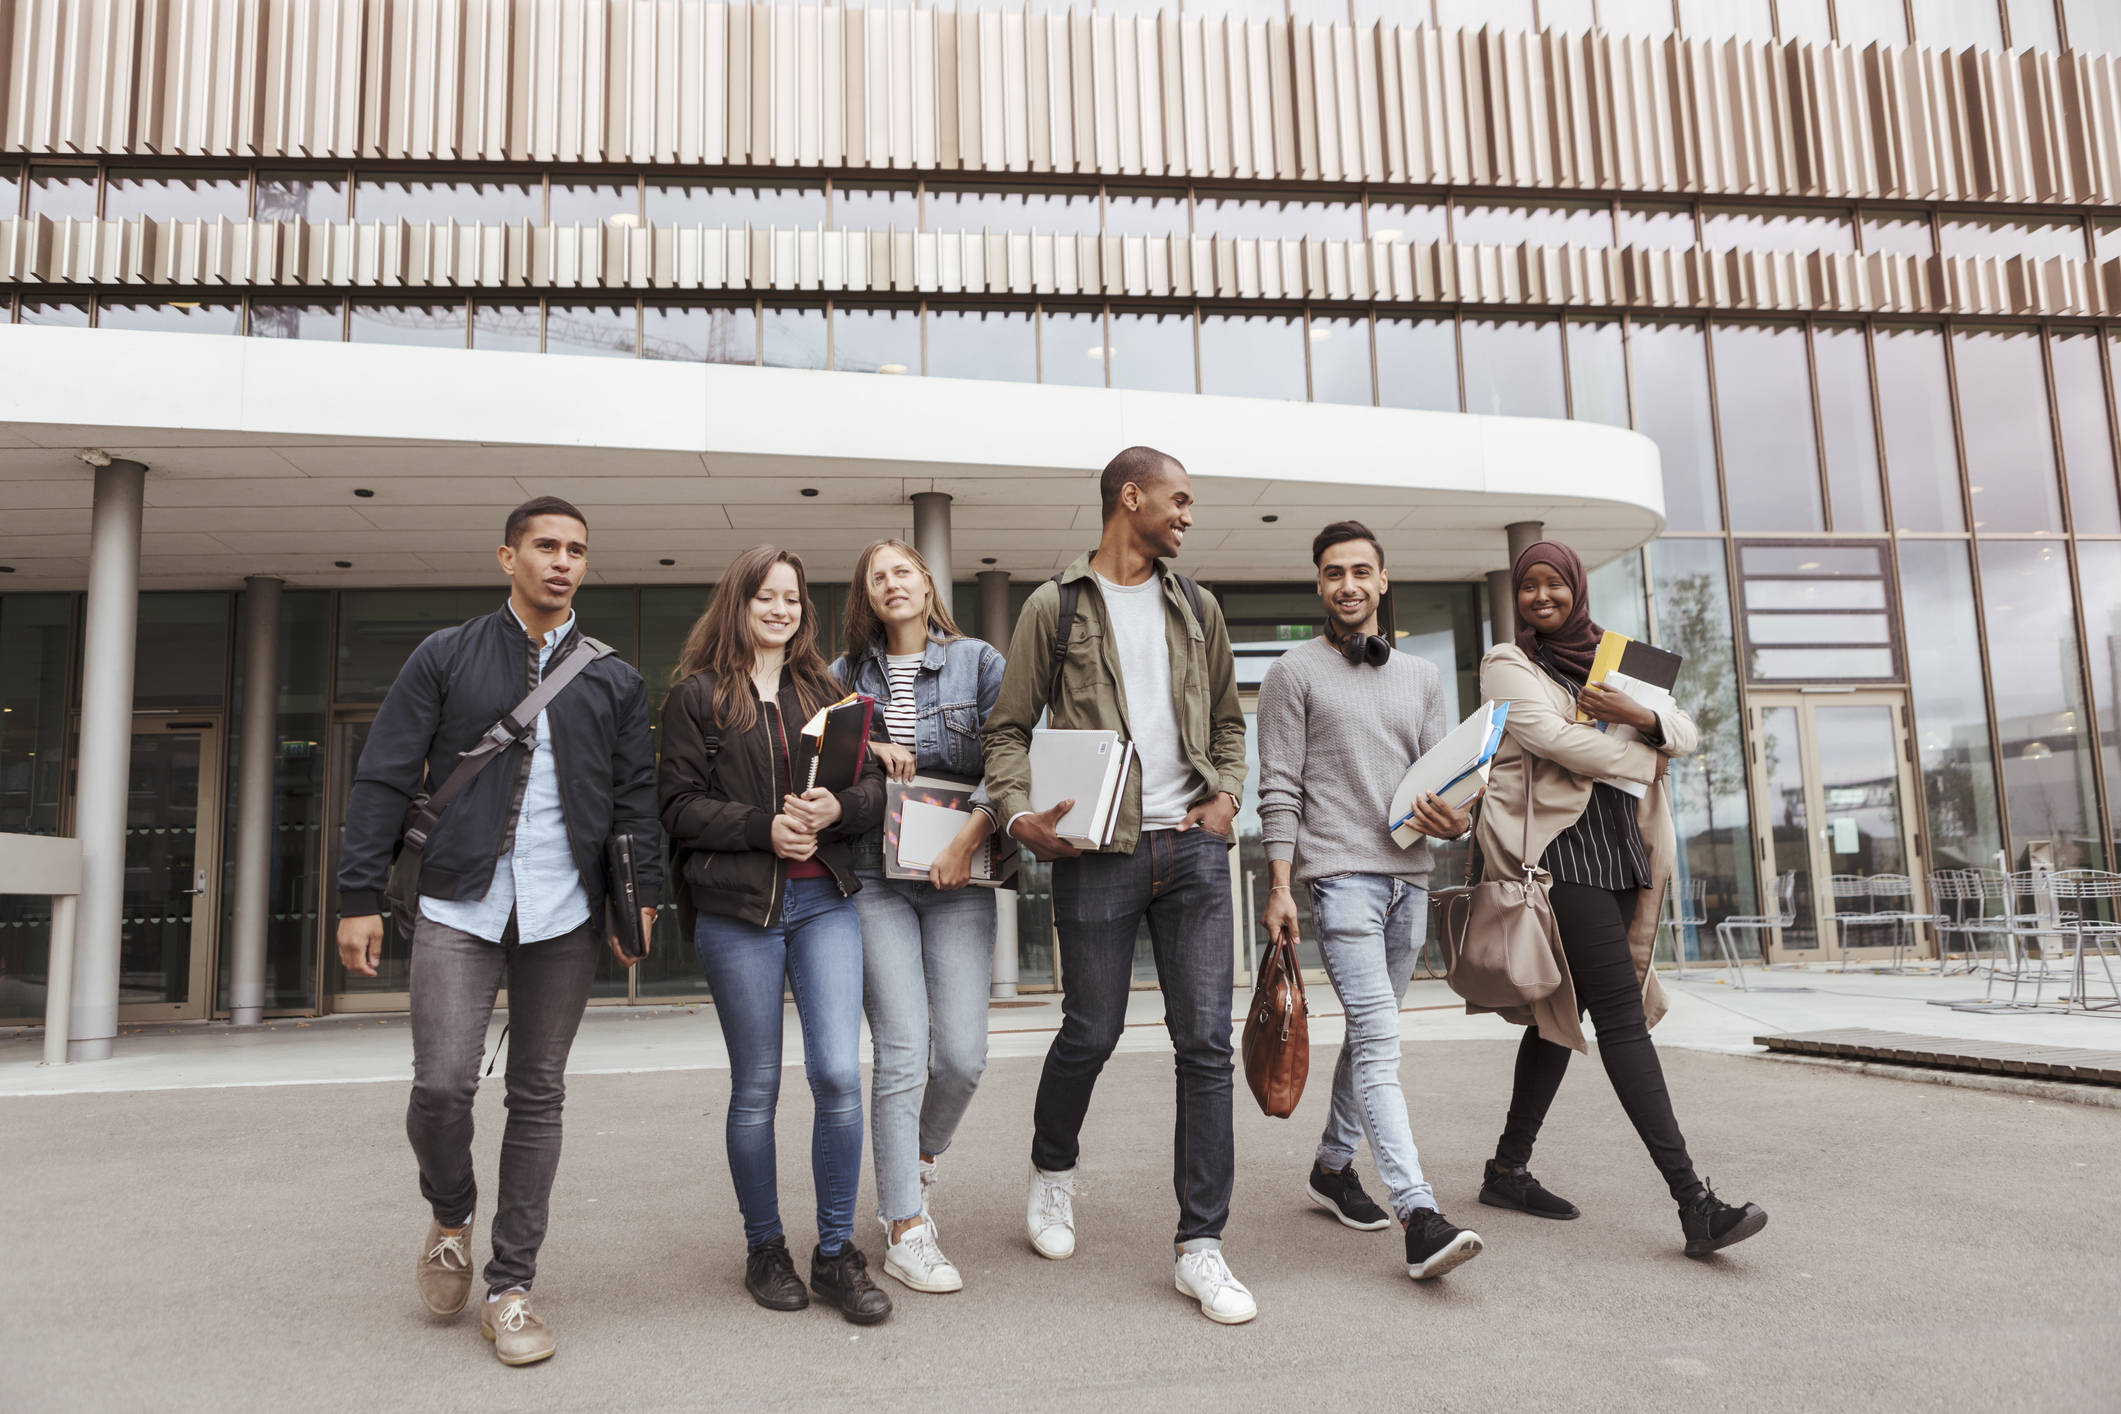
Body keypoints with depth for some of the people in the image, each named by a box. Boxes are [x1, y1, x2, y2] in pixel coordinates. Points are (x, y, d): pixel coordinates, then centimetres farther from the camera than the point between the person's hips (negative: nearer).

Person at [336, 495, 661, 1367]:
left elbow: (636, 795, 11)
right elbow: (383, 780, 3)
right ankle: (450, 1215, 24)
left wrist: (642, 894, 2)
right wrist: (359, 896, -2)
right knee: (442, 1084, -9)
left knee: (538, 1095, 5)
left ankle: (510, 1288, 16)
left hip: (563, 915, 1)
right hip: (459, 905, -1)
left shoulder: (614, 681, 10)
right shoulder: (445, 658, 6)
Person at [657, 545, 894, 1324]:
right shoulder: (697, 695, 3)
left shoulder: (825, 692, 14)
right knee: (756, 1090, 7)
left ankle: (836, 1254, 9)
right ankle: (765, 1250, 25)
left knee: (839, 1074, -6)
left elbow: (874, 786, 11)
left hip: (825, 901, 3)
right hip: (736, 908, -2)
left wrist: (838, 808, -10)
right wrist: (763, 827, -16)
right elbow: (678, 804, -4)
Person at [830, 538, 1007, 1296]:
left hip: (956, 874, 0)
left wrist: (969, 840, -13)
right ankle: (906, 1232, 3)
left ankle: (914, 1166, 27)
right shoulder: (845, 675, 11)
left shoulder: (980, 662, 6)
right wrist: (864, 751, -7)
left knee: (963, 1054, -3)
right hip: (874, 878, 0)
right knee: (902, 1052, -7)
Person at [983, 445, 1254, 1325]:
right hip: (1097, 851, -3)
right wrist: (1019, 813, -14)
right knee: (1090, 1032, 5)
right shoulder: (1054, 605, 2)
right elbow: (1009, 729, 2)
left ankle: (1200, 1244, 9)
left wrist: (1227, 794, 5)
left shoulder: (1196, 608, 15)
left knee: (1206, 1040, 0)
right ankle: (1052, 1170, 36)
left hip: (1192, 847, 4)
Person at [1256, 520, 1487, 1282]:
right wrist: (1279, 887, -10)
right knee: (1379, 1036, -15)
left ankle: (1333, 1165, 29)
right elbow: (1278, 790, -3)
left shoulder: (1421, 677, 17)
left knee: (1370, 1033, 13)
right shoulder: (1295, 673, 2)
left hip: (1409, 877, 6)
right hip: (1339, 876, -6)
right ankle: (1419, 1215, -19)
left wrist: (1458, 820, -8)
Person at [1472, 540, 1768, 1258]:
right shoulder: (1508, 664, 3)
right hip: (1559, 846, -6)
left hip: (1617, 848, 7)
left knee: (1562, 1010, 9)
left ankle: (1508, 1170, 20)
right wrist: (1643, 758, -1)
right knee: (1622, 1012, -13)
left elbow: (1685, 733, 12)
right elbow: (1551, 738, -12)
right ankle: (1694, 1203, -16)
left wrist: (1637, 713, -10)